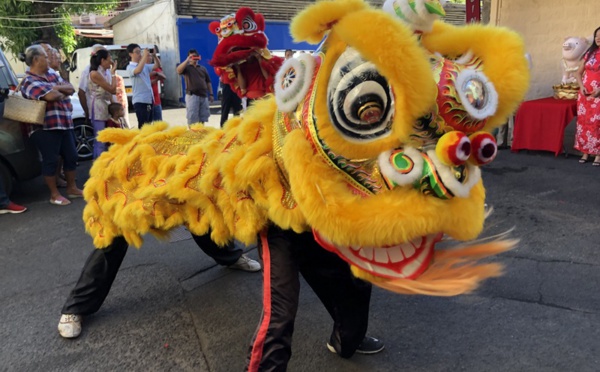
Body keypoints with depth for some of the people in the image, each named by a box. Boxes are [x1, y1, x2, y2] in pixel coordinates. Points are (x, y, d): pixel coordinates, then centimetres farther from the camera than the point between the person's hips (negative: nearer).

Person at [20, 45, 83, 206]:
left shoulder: (52, 75, 14)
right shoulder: (29, 81, -12)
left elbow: (71, 88, 6)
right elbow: (51, 96, -25)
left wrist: (57, 88, -13)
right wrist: (62, 93, -4)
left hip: (64, 123, 8)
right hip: (44, 128, -8)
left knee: (71, 156, 12)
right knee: (51, 160, -2)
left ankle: (72, 188, 26)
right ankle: (54, 194, 10)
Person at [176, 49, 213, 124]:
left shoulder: (203, 68, 16)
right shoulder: (186, 68, 4)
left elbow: (208, 82, 16)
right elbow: (178, 70, -18)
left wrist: (211, 94, 9)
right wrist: (187, 60, -16)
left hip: (204, 95, 4)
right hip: (192, 95, -4)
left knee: (203, 118, 8)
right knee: (192, 119, -5)